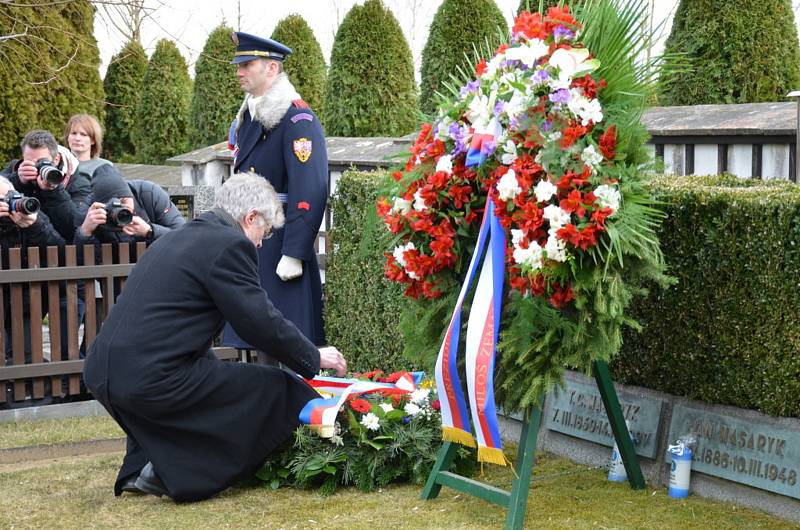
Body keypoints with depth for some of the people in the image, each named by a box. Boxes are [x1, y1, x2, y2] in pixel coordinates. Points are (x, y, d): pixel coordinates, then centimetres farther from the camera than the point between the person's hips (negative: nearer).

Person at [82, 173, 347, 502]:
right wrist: (314, 359, 7)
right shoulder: (230, 244, -6)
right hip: (152, 380, -10)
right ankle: (177, 474, 0)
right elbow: (261, 322, -8)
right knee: (280, 390, -2)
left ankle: (139, 470, 25)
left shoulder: (175, 239, 22)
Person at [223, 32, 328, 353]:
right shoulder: (248, 117, 15)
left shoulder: (297, 119, -12)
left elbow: (310, 193, -19)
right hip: (248, 248, 8)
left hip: (281, 249, -8)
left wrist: (293, 255, -22)